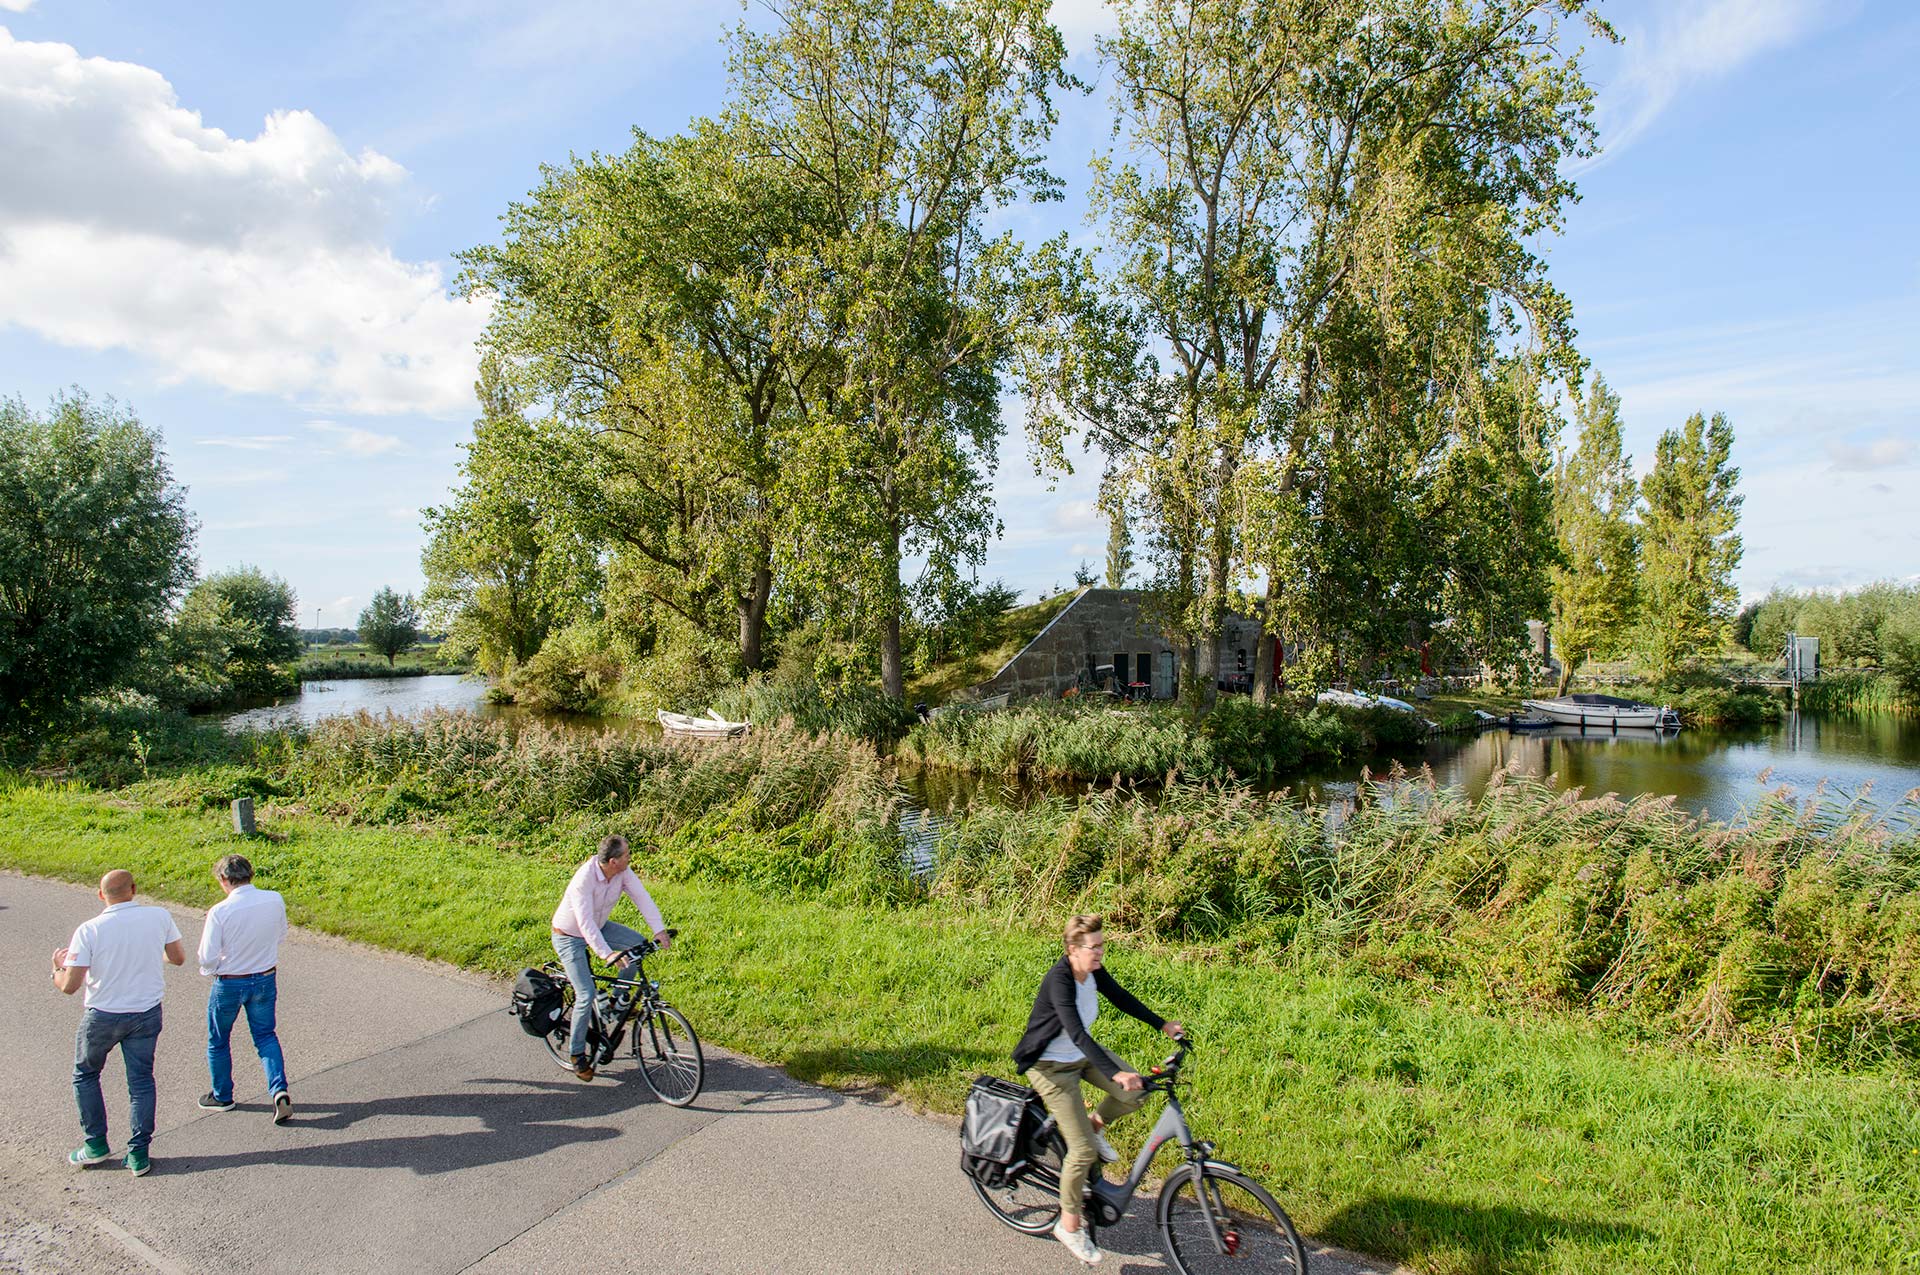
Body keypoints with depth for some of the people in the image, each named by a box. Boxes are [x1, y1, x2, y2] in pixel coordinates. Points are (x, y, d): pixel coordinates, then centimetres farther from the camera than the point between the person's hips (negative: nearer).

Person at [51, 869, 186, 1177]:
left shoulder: (89, 930, -18)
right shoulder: (160, 917, -12)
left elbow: (69, 986, -16)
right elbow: (179, 958, 0)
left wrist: (57, 967, 5)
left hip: (103, 1016, -2)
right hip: (147, 1013, 2)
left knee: (85, 1075, 23)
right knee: (141, 1080, 14)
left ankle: (96, 1145, 28)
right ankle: (139, 1154, 16)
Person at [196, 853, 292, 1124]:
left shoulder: (220, 912, -22)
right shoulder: (275, 900, -12)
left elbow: (208, 957, -15)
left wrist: (209, 971, 6)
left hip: (229, 984, -3)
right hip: (266, 979, 3)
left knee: (218, 1041, 20)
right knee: (265, 1035, 17)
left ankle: (222, 1096, 36)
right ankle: (279, 1090, 0)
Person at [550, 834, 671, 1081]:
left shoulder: (622, 872, -16)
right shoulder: (584, 879, -35)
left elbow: (641, 896, -21)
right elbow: (585, 923, -39)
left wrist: (659, 929, -33)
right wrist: (607, 954, -47)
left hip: (599, 927, 6)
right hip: (570, 936, -6)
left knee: (638, 943, -13)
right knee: (586, 995, -12)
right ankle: (576, 1053, 8)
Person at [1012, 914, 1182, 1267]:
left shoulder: (1093, 971, -8)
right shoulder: (1059, 979, -31)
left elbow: (1121, 998, 5)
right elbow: (1077, 1033, -39)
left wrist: (1162, 1025, 2)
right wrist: (1114, 1073, -46)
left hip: (1082, 1054, 7)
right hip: (1051, 1066, -7)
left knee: (1136, 1093, -11)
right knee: (1083, 1150, -9)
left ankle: (1096, 1125, 18)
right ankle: (1069, 1225, 12)